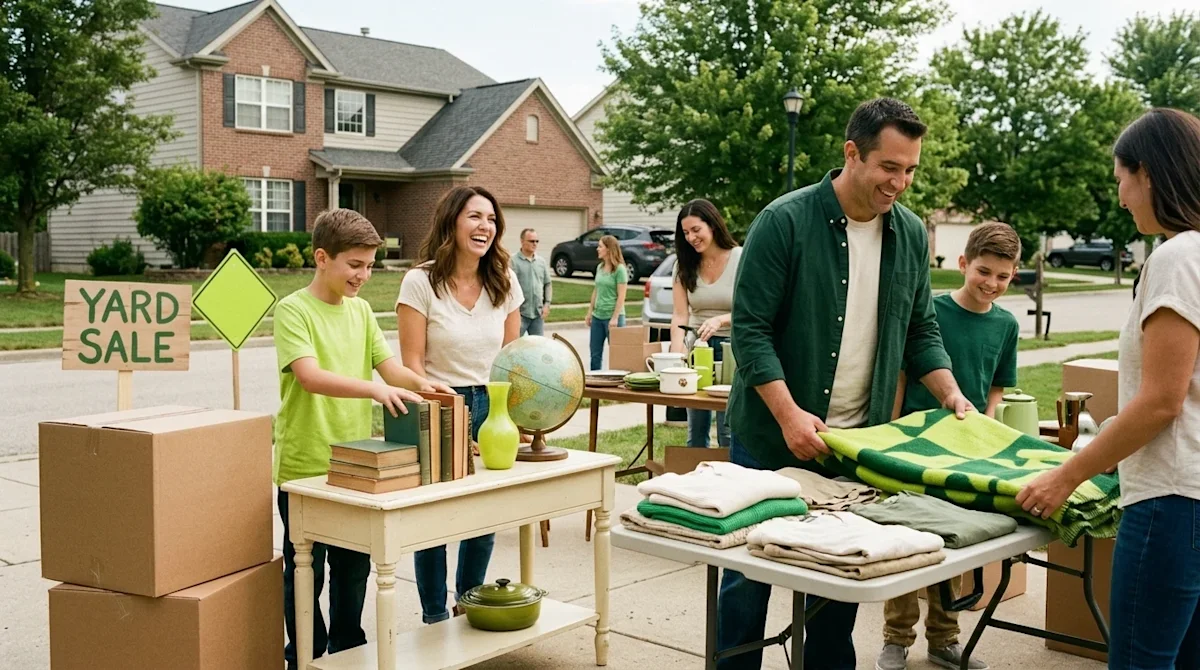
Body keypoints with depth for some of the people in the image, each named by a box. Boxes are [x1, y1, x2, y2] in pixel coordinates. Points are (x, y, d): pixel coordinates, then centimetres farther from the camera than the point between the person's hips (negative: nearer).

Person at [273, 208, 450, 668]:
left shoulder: (360, 310, 8)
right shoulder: (293, 310, -13)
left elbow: (389, 366, 5)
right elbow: (309, 375, -26)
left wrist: (419, 381, -16)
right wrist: (374, 389, -38)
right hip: (304, 468, -6)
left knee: (354, 567, 16)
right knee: (306, 572, 8)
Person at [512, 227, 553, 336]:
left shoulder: (542, 261, 11)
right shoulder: (514, 261, -9)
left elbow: (548, 284, 15)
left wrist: (547, 303, 4)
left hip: (538, 313, 6)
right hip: (520, 312, -5)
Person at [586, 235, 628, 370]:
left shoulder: (619, 269, -11)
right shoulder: (600, 267, 10)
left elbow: (621, 296, -13)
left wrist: (615, 318, -17)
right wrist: (590, 312, 14)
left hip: (612, 316, -7)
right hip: (597, 316, 7)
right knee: (595, 353, 10)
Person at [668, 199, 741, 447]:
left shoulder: (740, 258, -8)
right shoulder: (684, 265, 5)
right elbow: (680, 314, -4)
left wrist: (720, 319, -30)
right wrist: (677, 352, -20)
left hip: (731, 346, -4)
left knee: (728, 430, -5)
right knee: (696, 429, 10)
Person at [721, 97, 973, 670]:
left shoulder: (911, 235, 3)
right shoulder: (785, 221, -14)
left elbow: (921, 331, 13)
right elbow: (750, 328, -15)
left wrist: (951, 395, -2)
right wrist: (789, 415, -24)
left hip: (859, 443, 4)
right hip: (773, 438, -4)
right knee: (750, 574, 6)